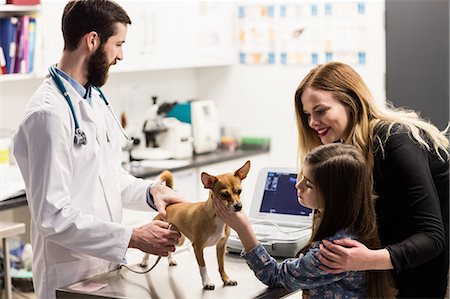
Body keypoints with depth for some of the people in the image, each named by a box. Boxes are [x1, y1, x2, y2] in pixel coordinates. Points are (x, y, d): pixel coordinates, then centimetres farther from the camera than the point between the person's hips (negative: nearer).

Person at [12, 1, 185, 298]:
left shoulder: (96, 98, 8)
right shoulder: (49, 113, -21)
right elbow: (52, 216, -24)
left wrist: (149, 191, -1)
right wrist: (133, 238, -23)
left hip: (108, 265, 8)